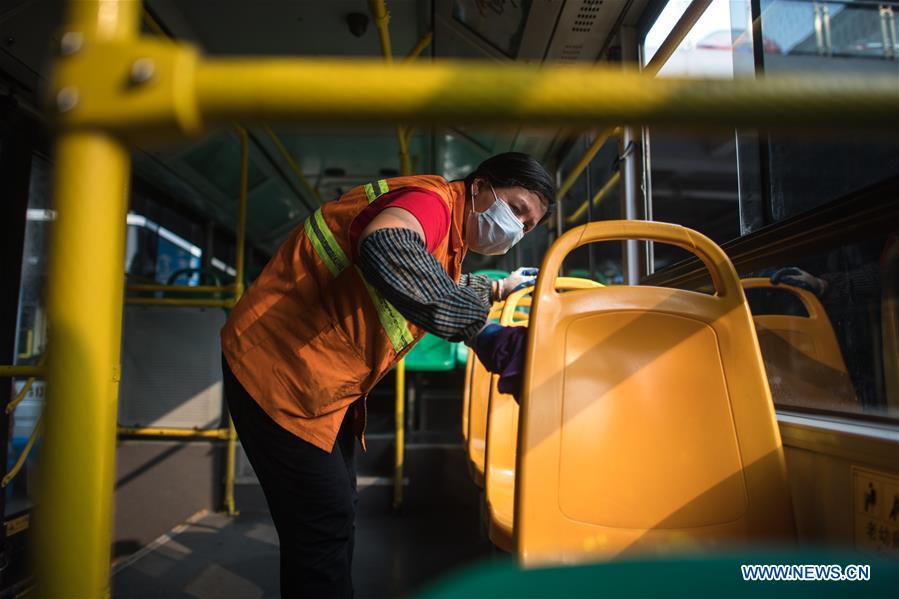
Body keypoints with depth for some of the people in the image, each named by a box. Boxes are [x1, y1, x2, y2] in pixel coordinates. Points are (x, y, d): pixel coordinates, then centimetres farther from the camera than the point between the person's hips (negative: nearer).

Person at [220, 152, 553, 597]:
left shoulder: (450, 236, 12)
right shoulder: (433, 199, -19)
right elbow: (385, 250, -43)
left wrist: (497, 288, 27)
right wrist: (477, 325, -38)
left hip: (325, 384, 10)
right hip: (279, 366, -10)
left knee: (337, 512, 19)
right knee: (323, 523, -5)